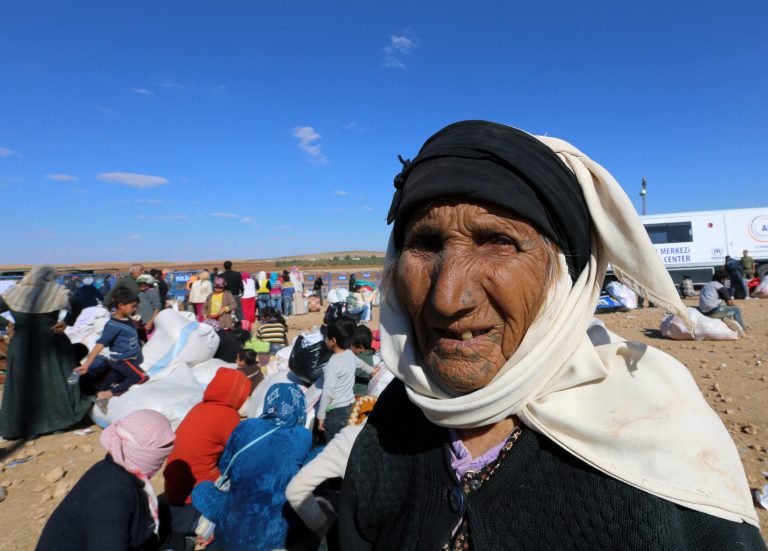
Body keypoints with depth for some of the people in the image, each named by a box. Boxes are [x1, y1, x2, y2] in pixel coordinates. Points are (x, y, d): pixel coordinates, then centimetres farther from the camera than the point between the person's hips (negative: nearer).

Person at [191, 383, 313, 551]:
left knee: (201, 489, 27)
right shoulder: (304, 437, -7)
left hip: (235, 529, 2)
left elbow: (224, 467, 10)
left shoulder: (246, 426, -5)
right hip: (279, 533, -2)